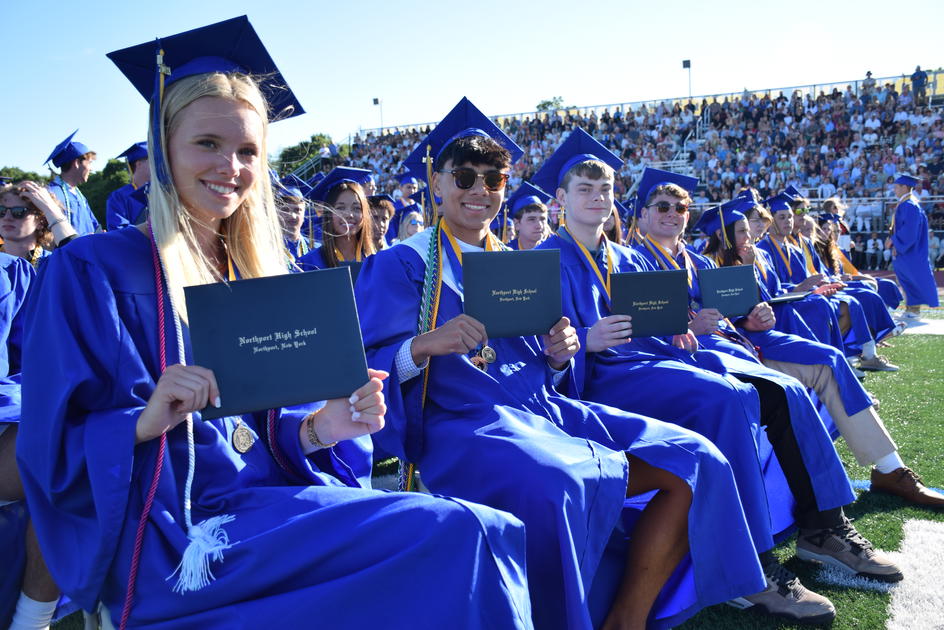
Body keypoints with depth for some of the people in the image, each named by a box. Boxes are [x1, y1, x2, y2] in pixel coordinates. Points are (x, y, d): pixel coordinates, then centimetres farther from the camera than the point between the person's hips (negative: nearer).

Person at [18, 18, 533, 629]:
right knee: (457, 535, -24)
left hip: (268, 499, 6)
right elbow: (52, 450, -5)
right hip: (174, 535, -5)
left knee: (482, 531, -18)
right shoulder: (90, 270, -2)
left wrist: (318, 429, -8)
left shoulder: (255, 274, 14)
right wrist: (145, 419, -24)